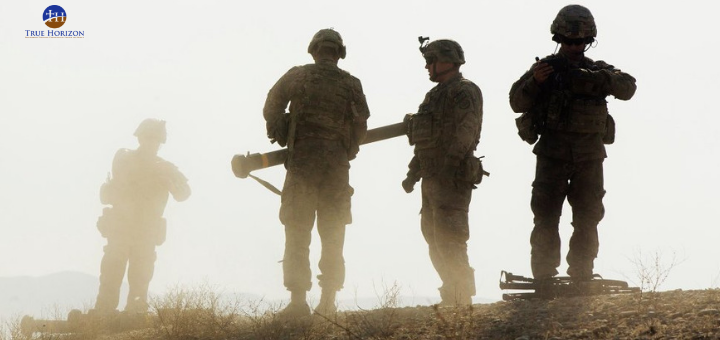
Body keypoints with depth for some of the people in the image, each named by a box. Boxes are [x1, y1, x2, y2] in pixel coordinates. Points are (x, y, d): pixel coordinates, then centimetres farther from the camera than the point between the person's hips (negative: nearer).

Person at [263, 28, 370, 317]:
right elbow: (361, 124, 2)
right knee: (333, 236, 10)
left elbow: (271, 109, 5)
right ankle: (328, 301, 8)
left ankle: (298, 300, -5)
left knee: (297, 233, 2)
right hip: (337, 166, 2)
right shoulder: (351, 84, 3)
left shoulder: (297, 76, 1)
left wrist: (279, 136, 21)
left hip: (302, 162, -1)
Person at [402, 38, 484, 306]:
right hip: (431, 180, 10)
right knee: (435, 241, 12)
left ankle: (463, 300, -10)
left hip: (452, 180, -10)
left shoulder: (464, 92, -10)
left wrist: (447, 169, -24)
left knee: (448, 241, -13)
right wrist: (413, 173, 21)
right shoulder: (435, 95, 21)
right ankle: (451, 296, 17)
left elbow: (464, 136, -20)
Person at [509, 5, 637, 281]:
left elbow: (628, 87, -6)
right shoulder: (545, 67, 8)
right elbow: (517, 103, 2)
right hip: (553, 154, -2)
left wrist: (592, 78, -20)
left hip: (589, 156, 2)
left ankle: (582, 280, 9)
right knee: (546, 217, -6)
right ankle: (543, 279, -4)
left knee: (588, 219, 3)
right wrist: (535, 81, -16)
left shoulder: (598, 71, 12)